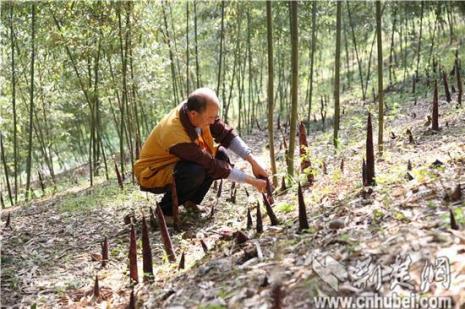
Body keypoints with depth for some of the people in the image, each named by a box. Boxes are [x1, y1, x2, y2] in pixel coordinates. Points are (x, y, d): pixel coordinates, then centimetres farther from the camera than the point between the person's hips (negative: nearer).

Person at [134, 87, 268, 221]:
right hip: (152, 174, -8)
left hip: (176, 162, 8)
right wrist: (251, 180, -27)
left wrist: (253, 160, -19)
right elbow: (212, 165, -32)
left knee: (221, 155, -8)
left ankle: (191, 202, 5)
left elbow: (226, 134, -11)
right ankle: (166, 209, -10)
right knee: (196, 172, -35)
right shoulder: (175, 135, -37)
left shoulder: (194, 109, -18)